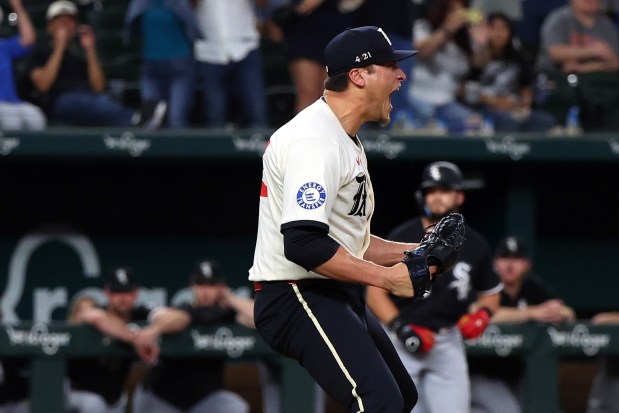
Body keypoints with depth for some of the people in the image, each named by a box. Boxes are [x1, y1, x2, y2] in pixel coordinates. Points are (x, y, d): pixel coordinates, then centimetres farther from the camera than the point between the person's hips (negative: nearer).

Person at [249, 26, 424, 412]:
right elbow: (303, 243, -28)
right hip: (297, 296, -11)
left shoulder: (347, 143, 18)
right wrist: (385, 277, -23)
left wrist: (411, 252, 9)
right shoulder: (315, 141, -18)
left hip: (338, 296, 11)